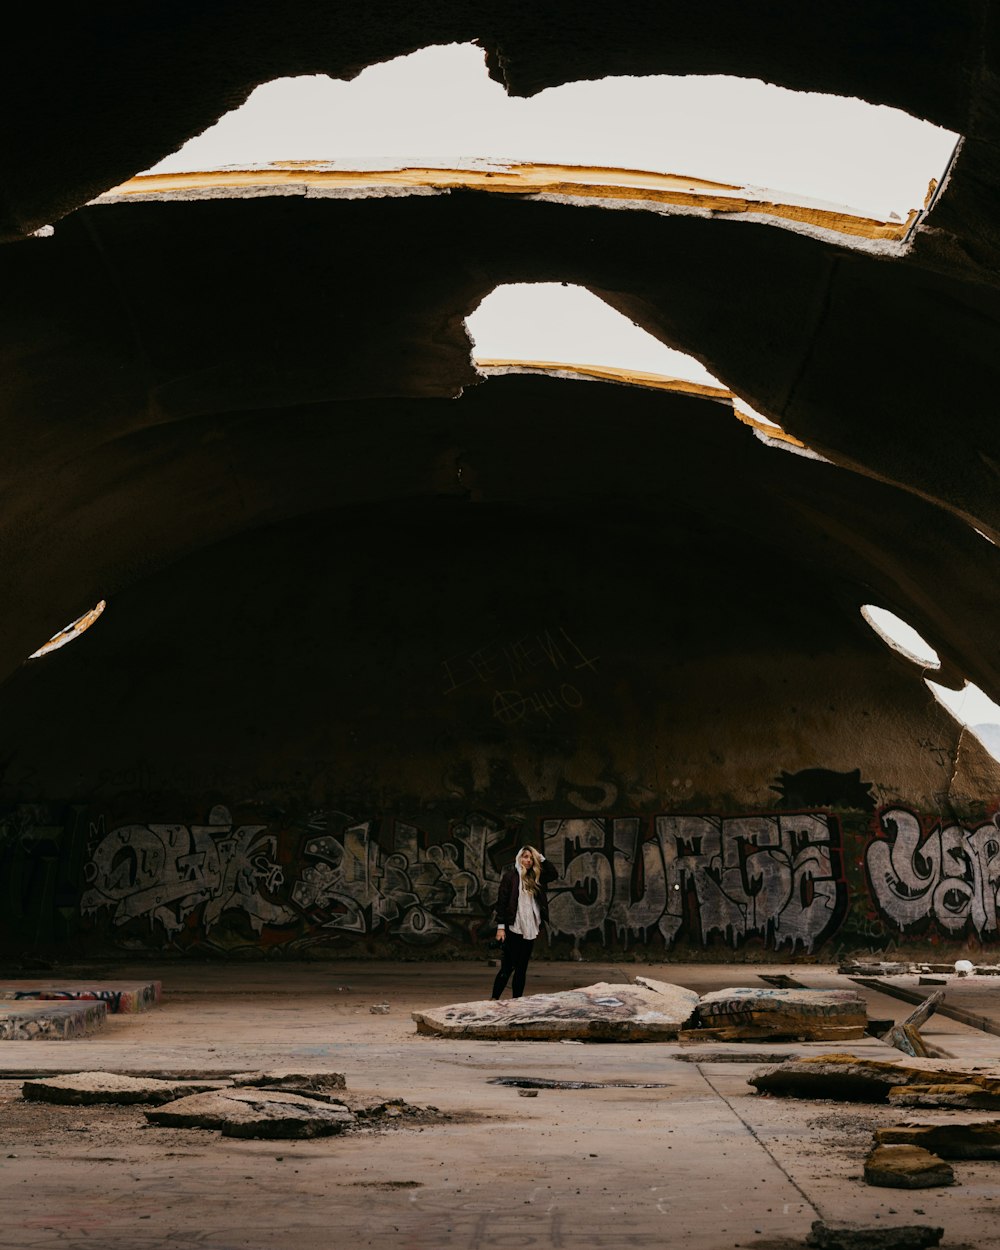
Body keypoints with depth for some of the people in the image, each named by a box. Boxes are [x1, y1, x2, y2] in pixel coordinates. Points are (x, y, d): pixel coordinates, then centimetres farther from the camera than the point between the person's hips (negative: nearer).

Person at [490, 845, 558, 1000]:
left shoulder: (534, 878, 12)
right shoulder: (510, 875, -4)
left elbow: (554, 874, 13)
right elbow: (501, 901, -7)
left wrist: (541, 858, 5)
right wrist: (500, 926, -12)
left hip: (529, 930, 6)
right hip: (513, 929, -6)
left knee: (522, 968, 7)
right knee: (507, 967, -8)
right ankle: (494, 999, -4)